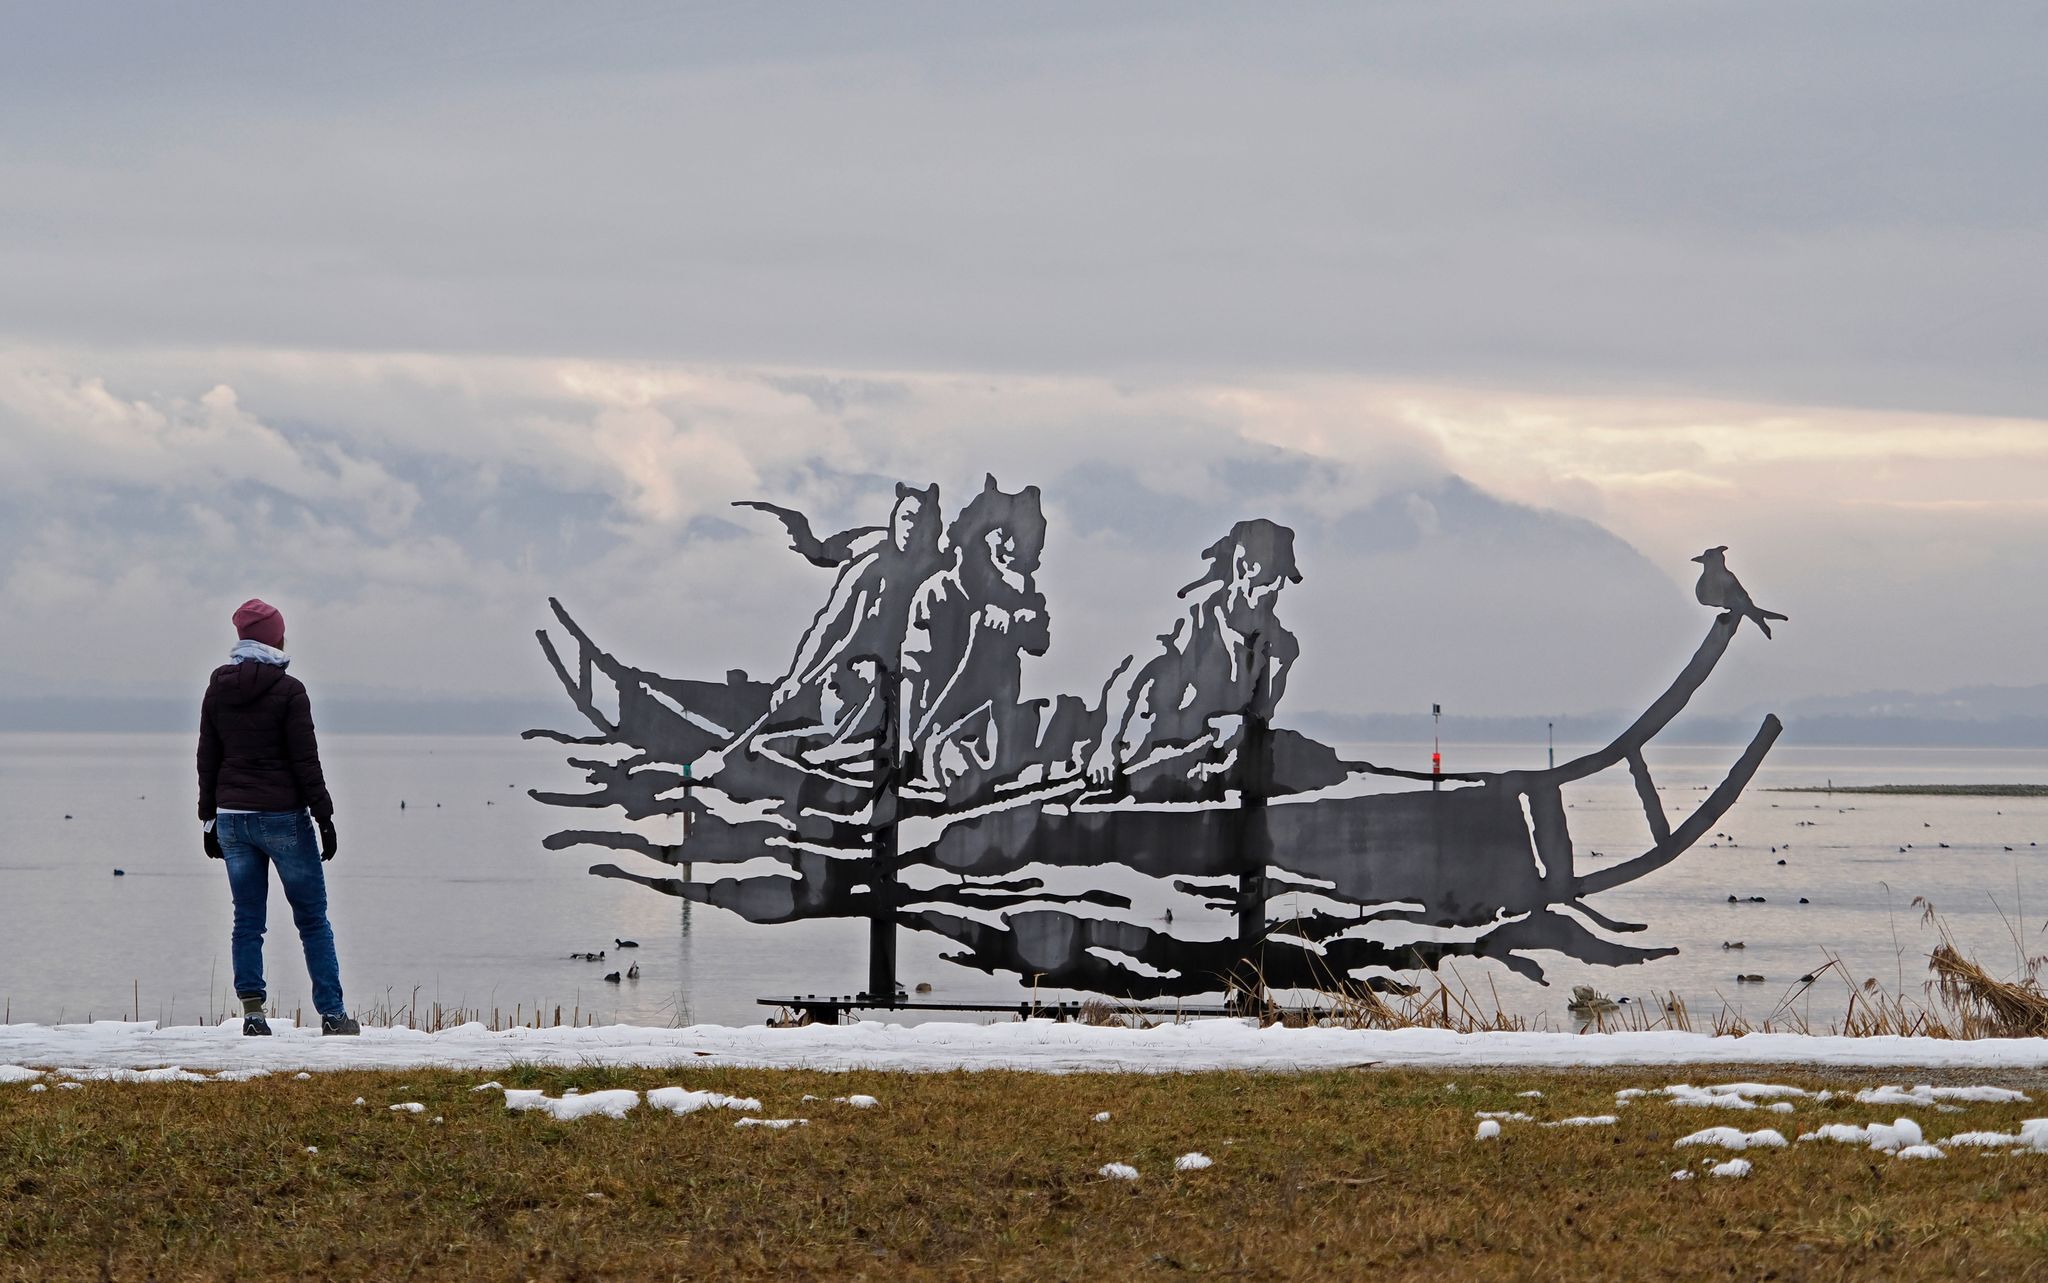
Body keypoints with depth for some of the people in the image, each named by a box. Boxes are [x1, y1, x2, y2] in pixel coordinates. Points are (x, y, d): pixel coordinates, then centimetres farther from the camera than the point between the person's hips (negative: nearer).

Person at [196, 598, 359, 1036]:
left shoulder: (217, 689, 6)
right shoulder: (288, 690, -10)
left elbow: (207, 758, 10)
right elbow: (305, 761, -10)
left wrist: (209, 818, 16)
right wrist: (324, 816, -5)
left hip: (232, 817, 5)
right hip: (283, 818, -4)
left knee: (247, 919, 7)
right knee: (313, 919, 2)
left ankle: (252, 1013, 1)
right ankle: (331, 1014, 1)